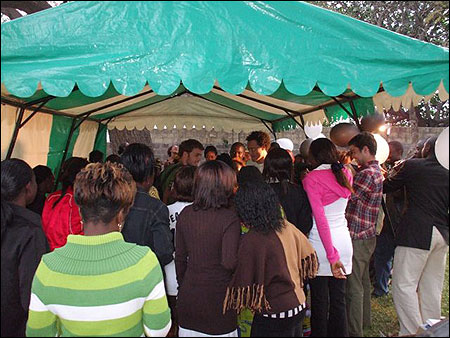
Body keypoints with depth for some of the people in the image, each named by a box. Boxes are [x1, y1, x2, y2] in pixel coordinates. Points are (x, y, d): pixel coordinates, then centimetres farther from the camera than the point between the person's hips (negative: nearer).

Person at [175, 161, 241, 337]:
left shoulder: (185, 214, -3)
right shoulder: (229, 217, -17)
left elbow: (180, 257, 6)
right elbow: (229, 262, -24)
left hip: (188, 295, 5)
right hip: (218, 299, -4)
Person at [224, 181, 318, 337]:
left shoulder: (251, 241, -25)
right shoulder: (287, 227, -4)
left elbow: (244, 284, -20)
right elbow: (308, 257, 8)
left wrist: (228, 302, -2)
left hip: (274, 315, -7)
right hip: (299, 305, 7)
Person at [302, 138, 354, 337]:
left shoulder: (312, 179, -12)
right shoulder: (345, 174, 5)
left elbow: (320, 218, -19)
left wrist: (332, 255, -17)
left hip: (321, 243, -5)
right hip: (343, 241, 6)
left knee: (320, 302, 8)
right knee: (339, 300, 16)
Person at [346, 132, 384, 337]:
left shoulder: (366, 174, -20)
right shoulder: (376, 170, 13)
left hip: (357, 237, -10)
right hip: (367, 235, 10)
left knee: (353, 285, -2)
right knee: (363, 280, 23)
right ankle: (364, 320, 39)